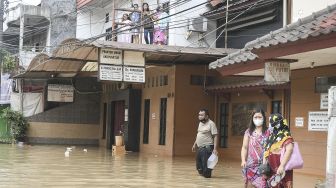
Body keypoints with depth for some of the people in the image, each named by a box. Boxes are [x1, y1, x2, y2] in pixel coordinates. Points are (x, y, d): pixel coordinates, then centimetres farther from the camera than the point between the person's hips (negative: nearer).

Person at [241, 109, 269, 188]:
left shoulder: (268, 132, 2)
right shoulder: (249, 132, 8)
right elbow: (244, 147, 8)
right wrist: (243, 160, -3)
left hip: (263, 164, -2)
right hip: (251, 164, 2)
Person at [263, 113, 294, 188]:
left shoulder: (285, 135, -9)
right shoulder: (271, 137, 15)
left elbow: (289, 149, -24)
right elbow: (266, 152, 18)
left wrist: (282, 166, -30)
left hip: (283, 170, -7)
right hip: (272, 170, 8)